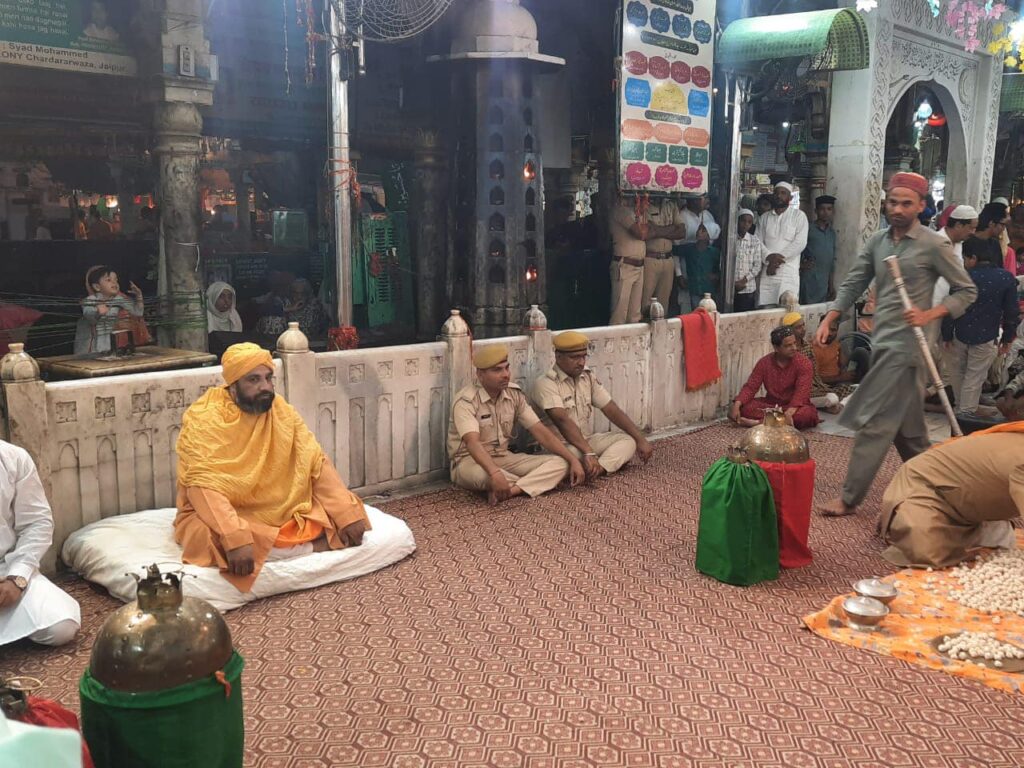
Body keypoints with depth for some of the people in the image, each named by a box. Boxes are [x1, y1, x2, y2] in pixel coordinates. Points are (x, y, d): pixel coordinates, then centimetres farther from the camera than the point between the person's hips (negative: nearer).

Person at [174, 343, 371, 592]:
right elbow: (203, 486, -28)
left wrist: (348, 515, -19)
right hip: (221, 517, -3)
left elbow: (317, 464, -5)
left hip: (280, 513, 3)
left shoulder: (282, 412, -1)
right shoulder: (202, 420, -16)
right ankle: (306, 548, -19)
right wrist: (236, 539, -42)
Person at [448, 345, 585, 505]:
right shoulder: (466, 401, -19)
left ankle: (511, 490, -31)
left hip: (504, 458, 6)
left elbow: (540, 431, 0)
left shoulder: (515, 394, 0)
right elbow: (472, 442, -34)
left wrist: (573, 459, -9)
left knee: (560, 463, -12)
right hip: (470, 462, -6)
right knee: (484, 475, -43)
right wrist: (495, 474, -51)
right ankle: (528, 486, -15)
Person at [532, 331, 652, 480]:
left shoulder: (588, 377, 6)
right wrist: (588, 453, -39)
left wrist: (641, 439, -3)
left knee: (629, 440, -12)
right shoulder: (545, 384, -16)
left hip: (588, 441, 7)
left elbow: (612, 410, 5)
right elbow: (563, 421, -29)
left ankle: (598, 469, -29)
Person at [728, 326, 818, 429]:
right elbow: (750, 387, -7)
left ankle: (759, 422, -33)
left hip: (795, 406, -2)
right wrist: (737, 405, -26)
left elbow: (802, 392, -26)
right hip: (770, 404, 2)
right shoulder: (764, 362, -4)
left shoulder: (804, 363, -14)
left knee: (808, 414, -38)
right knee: (743, 407, -22)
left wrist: (789, 412, -44)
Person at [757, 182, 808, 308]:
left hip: (789, 271, -3)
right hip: (767, 271, 3)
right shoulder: (764, 218, 17)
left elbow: (800, 243, -5)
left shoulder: (799, 216, 6)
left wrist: (779, 257, -12)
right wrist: (769, 256, -11)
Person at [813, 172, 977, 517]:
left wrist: (929, 314, -17)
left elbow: (967, 291, -2)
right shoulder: (876, 242, 10)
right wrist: (827, 321, 0)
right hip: (881, 343, 7)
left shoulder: (935, 245, -8)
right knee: (907, 425, 16)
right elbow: (853, 284, 11)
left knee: (873, 422, -7)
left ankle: (850, 498, 0)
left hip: (904, 346, -7)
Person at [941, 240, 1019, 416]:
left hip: (960, 335, 0)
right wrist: (1008, 338, 8)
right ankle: (966, 412, 6)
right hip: (986, 338, 0)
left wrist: (947, 335, 1)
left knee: (957, 373, 18)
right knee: (974, 378, 6)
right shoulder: (1007, 278, -6)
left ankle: (959, 407, 29)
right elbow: (1012, 312, -3)